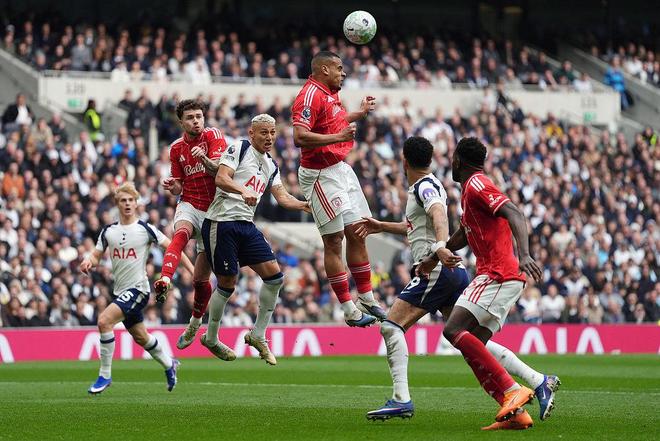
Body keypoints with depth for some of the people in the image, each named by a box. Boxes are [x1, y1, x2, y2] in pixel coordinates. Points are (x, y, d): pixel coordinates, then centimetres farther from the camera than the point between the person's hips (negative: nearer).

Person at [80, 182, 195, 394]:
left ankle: (105, 375, -16)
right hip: (120, 291, 6)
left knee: (104, 320, -24)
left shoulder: (145, 229, -7)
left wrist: (193, 271, -11)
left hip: (138, 288, -6)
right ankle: (169, 364, 44)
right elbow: (96, 255, 14)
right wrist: (88, 261, -11)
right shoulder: (108, 231, 7)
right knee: (140, 337, 18)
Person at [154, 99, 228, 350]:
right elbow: (179, 187, 14)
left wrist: (204, 159, -39)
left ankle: (196, 322, 27)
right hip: (190, 206, 2)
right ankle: (165, 280, -59)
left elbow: (219, 169, -19)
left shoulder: (213, 136, -4)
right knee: (181, 234, -36)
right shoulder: (177, 148, 9)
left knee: (201, 278, 2)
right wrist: (173, 187, -9)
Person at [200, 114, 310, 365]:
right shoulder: (238, 149, -5)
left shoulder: (271, 166, 19)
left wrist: (308, 206, 0)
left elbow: (283, 198, 15)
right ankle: (211, 339, 17)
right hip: (222, 222, -7)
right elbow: (221, 178, -17)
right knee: (227, 283, -2)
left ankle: (258, 335, 7)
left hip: (246, 226, 7)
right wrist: (243, 190, -33)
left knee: (274, 276, -4)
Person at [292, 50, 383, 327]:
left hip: (341, 169, 10)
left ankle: (367, 300, 20)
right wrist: (339, 136, -30)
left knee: (357, 233, 12)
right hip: (321, 175, -10)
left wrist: (360, 113, 31)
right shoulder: (310, 96, -18)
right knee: (334, 241, -5)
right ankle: (349, 311, -2)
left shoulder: (330, 94, 12)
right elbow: (300, 137, -29)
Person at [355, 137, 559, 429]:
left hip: (437, 271, -9)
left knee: (391, 326, -8)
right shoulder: (429, 185, 24)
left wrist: (440, 247, -44)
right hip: (454, 272, 9)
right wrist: (381, 226, 42)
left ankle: (401, 400, -17)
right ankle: (537, 380, 0)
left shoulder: (425, 186, -5)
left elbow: (439, 214, -27)